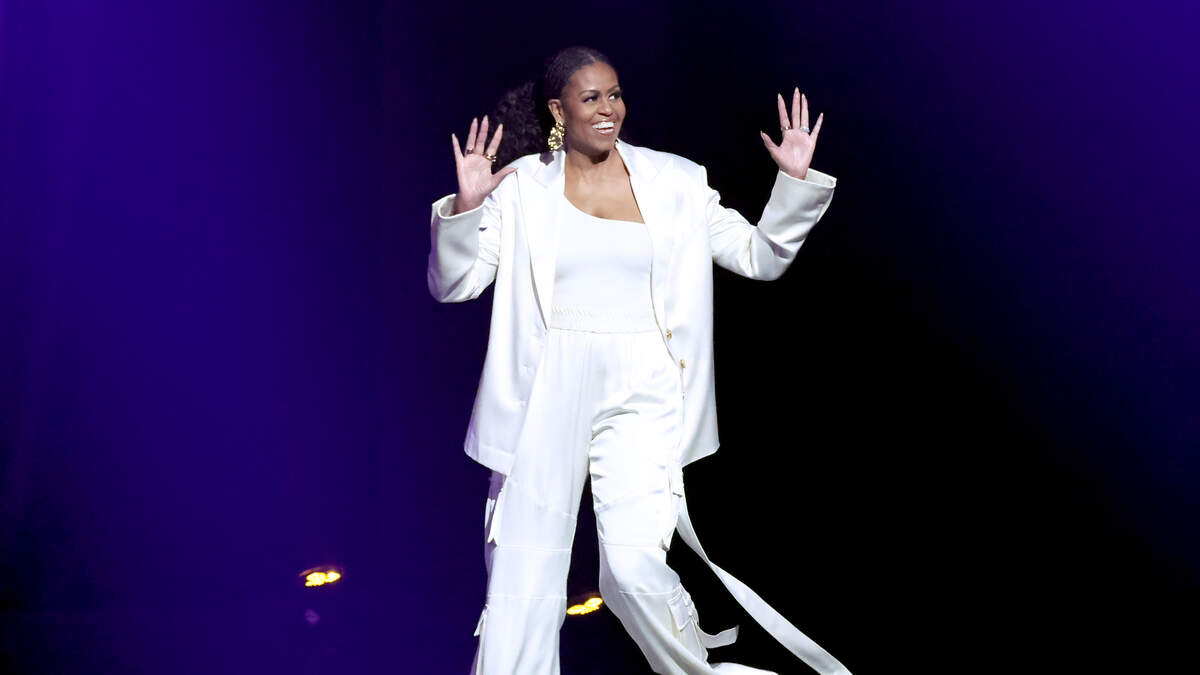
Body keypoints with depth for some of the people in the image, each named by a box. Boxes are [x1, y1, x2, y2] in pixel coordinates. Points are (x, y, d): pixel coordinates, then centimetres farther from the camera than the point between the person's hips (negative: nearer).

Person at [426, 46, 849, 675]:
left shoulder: (676, 183, 5)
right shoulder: (521, 187, 1)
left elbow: (759, 257, 8)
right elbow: (452, 284, -2)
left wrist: (794, 182, -5)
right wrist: (465, 206, -17)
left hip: (640, 396, 0)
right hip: (546, 397, 1)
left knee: (634, 567, -12)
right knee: (523, 576, 5)